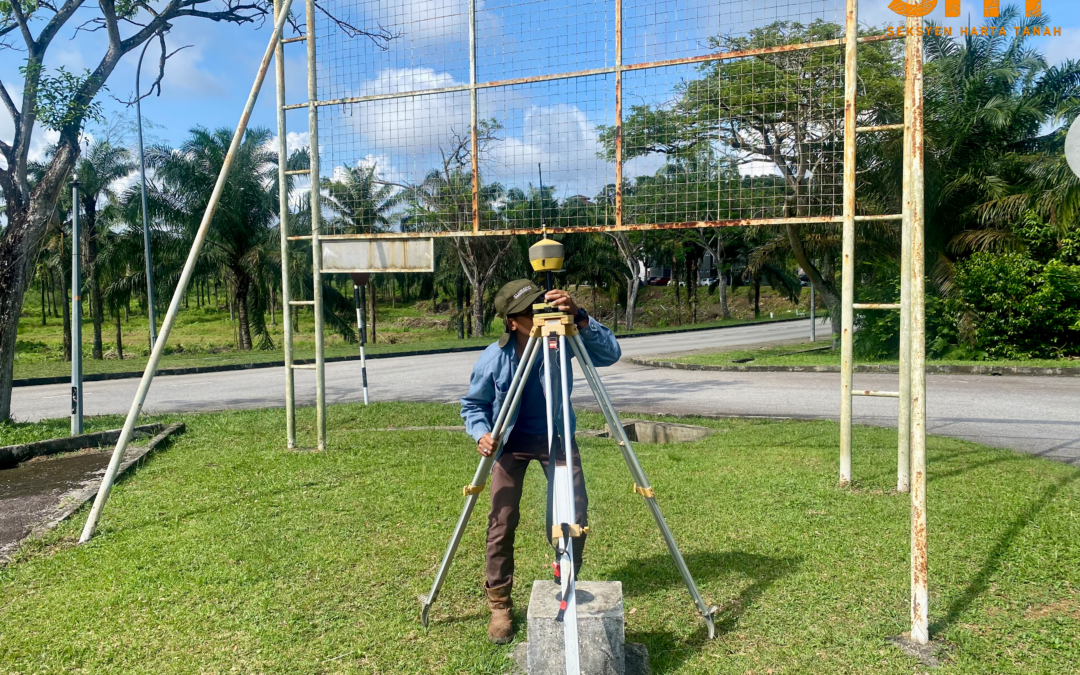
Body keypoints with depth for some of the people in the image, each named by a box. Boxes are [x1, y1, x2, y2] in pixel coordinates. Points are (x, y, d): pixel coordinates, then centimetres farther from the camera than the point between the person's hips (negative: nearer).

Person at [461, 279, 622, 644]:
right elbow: (473, 404, -6)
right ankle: (499, 603, 10)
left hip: (557, 436, 1)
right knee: (502, 521, -9)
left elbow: (610, 353, -33)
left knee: (575, 514, -5)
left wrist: (579, 318, -46)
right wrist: (482, 434, -26)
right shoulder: (493, 358, -20)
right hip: (511, 441, -1)